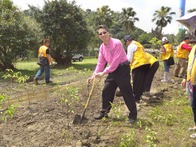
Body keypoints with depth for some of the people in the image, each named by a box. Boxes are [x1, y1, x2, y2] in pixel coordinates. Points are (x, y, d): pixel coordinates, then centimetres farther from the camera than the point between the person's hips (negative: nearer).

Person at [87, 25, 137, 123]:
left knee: (126, 93, -3)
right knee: (106, 92, 11)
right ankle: (104, 112, 27)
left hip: (122, 69, -7)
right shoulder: (102, 47, 3)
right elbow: (101, 63, 5)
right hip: (112, 70, 8)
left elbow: (115, 62, -24)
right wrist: (94, 75, -3)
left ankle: (133, 115, 12)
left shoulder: (117, 43, -20)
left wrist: (103, 73, -25)